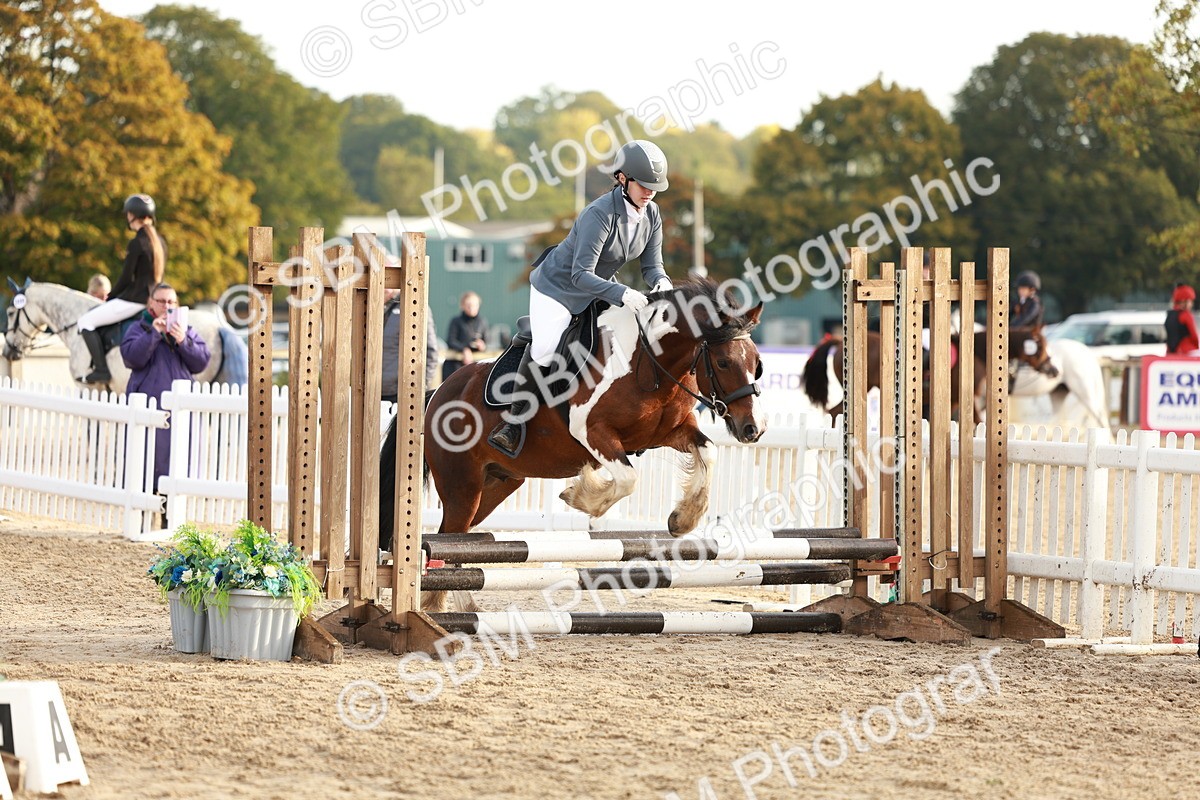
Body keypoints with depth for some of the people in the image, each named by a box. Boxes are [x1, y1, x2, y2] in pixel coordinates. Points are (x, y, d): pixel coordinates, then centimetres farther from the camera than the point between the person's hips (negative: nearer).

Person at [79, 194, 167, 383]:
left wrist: (110, 298, 3)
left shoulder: (137, 243, -17)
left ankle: (101, 370, -8)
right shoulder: (159, 241, 10)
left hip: (134, 300, -9)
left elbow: (126, 278, -15)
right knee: (94, 313, 26)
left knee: (85, 322, -2)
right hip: (152, 297, 9)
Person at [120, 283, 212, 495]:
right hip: (148, 403, -3)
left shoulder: (187, 331, 16)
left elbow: (201, 362, 6)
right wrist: (154, 332, -15)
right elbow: (132, 357, -9)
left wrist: (183, 341, -9)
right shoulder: (139, 329, 8)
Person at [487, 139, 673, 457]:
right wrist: (622, 294, -49)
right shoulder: (600, 214, -31)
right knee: (544, 348, -29)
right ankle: (514, 420, -13)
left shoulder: (651, 214, -8)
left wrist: (661, 282, -28)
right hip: (557, 287, -8)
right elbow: (581, 275, -35)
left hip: (601, 288, 8)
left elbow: (652, 265, -3)